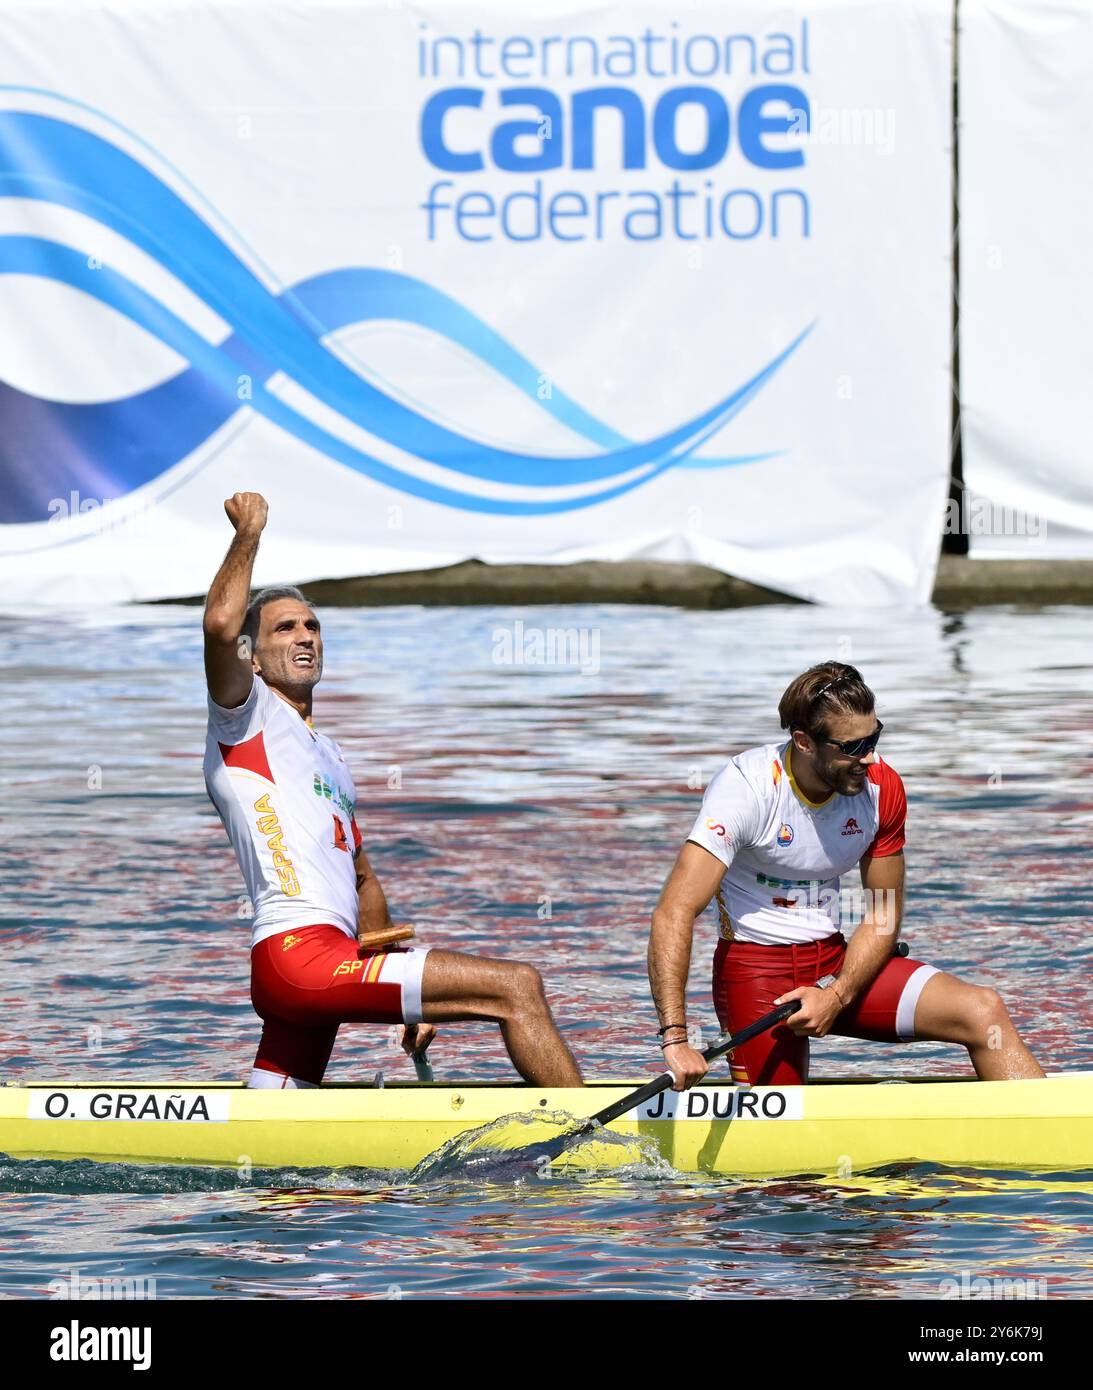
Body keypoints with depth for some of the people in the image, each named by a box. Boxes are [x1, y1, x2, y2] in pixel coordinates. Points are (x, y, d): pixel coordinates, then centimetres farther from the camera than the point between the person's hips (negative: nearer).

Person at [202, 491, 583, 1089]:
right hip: (297, 954, -9)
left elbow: (361, 878, 33)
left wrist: (412, 997, 25)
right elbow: (221, 625, -17)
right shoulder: (247, 715, 5)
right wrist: (248, 532, -5)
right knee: (515, 985, -12)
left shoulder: (327, 755, 31)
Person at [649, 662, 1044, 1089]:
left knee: (984, 1012, -13)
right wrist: (675, 1037, -39)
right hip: (756, 965, -4)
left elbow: (882, 918, 3)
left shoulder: (881, 787, -5)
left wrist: (835, 997, -16)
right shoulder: (748, 786, -20)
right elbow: (674, 914, -28)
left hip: (838, 961, 5)